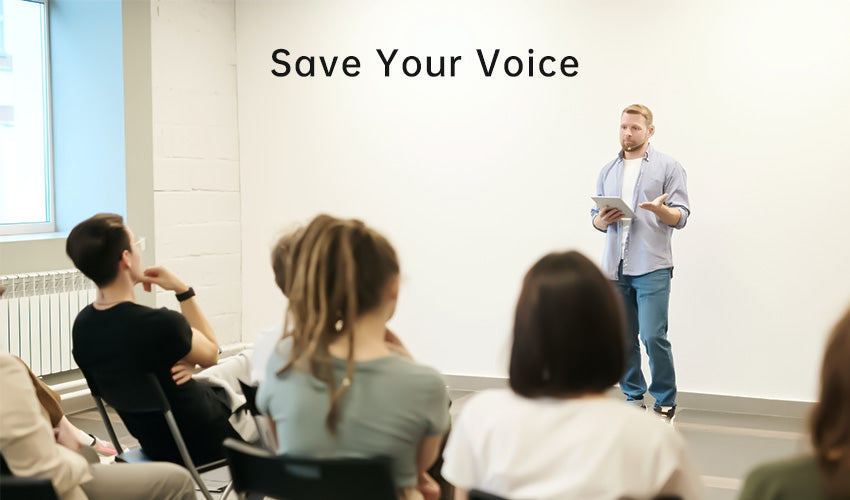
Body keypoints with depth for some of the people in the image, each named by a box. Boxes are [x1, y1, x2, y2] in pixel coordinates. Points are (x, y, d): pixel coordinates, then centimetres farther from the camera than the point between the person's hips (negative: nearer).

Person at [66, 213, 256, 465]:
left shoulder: (82, 324, -9)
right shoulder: (161, 324, -34)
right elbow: (211, 353, -11)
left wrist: (184, 363, -13)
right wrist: (182, 290, -12)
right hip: (208, 439, -8)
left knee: (244, 362, 27)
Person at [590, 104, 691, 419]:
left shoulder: (668, 167, 4)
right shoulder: (607, 172, 19)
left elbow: (681, 216, -1)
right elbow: (596, 217, 21)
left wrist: (660, 209, -23)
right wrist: (602, 219, -3)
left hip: (652, 267, -5)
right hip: (615, 268, 5)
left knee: (653, 336, -12)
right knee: (624, 339, 7)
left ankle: (665, 402, 1)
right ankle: (634, 398, 19)